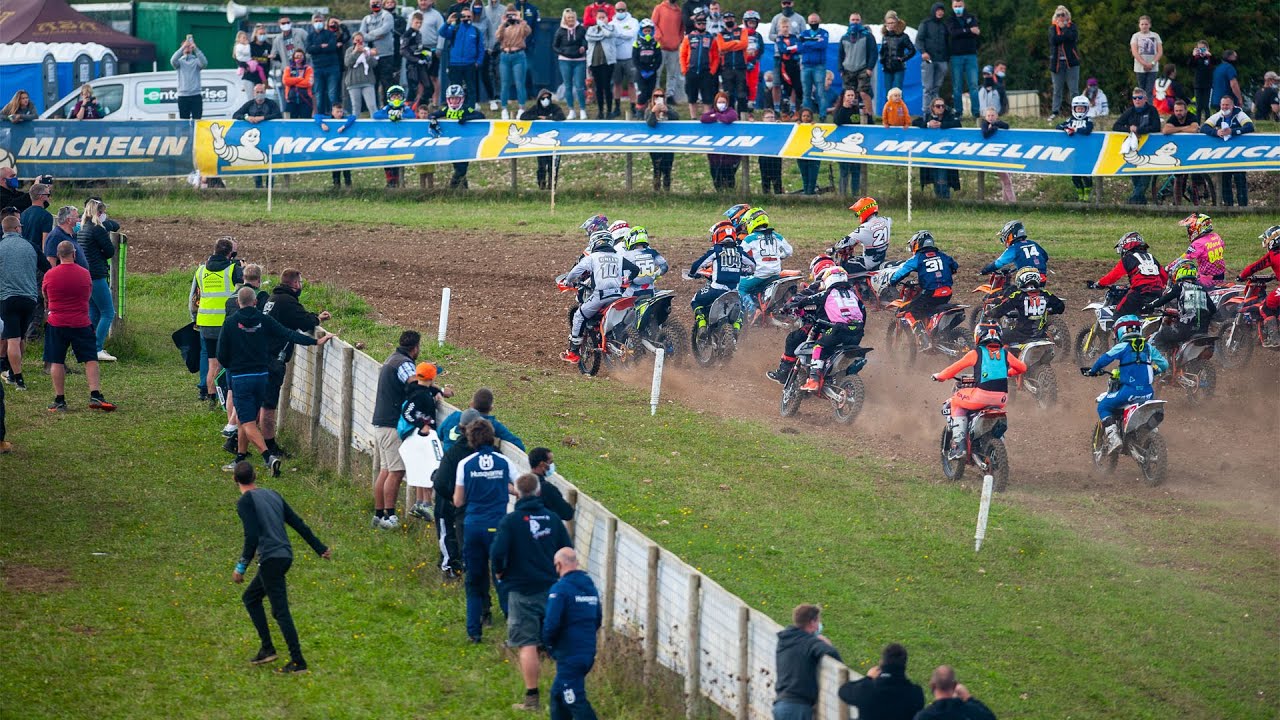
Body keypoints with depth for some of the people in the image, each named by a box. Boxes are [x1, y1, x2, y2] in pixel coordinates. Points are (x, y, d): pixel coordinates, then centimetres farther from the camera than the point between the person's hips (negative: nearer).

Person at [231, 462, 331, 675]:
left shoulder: (246, 502, -7)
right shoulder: (272, 495, 15)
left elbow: (252, 537, -17)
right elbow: (298, 524, 16)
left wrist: (241, 567, -11)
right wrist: (320, 548, 21)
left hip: (270, 559, -8)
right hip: (285, 555, 8)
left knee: (281, 611, -7)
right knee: (250, 597, 22)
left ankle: (298, 662, -9)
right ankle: (267, 648, 18)